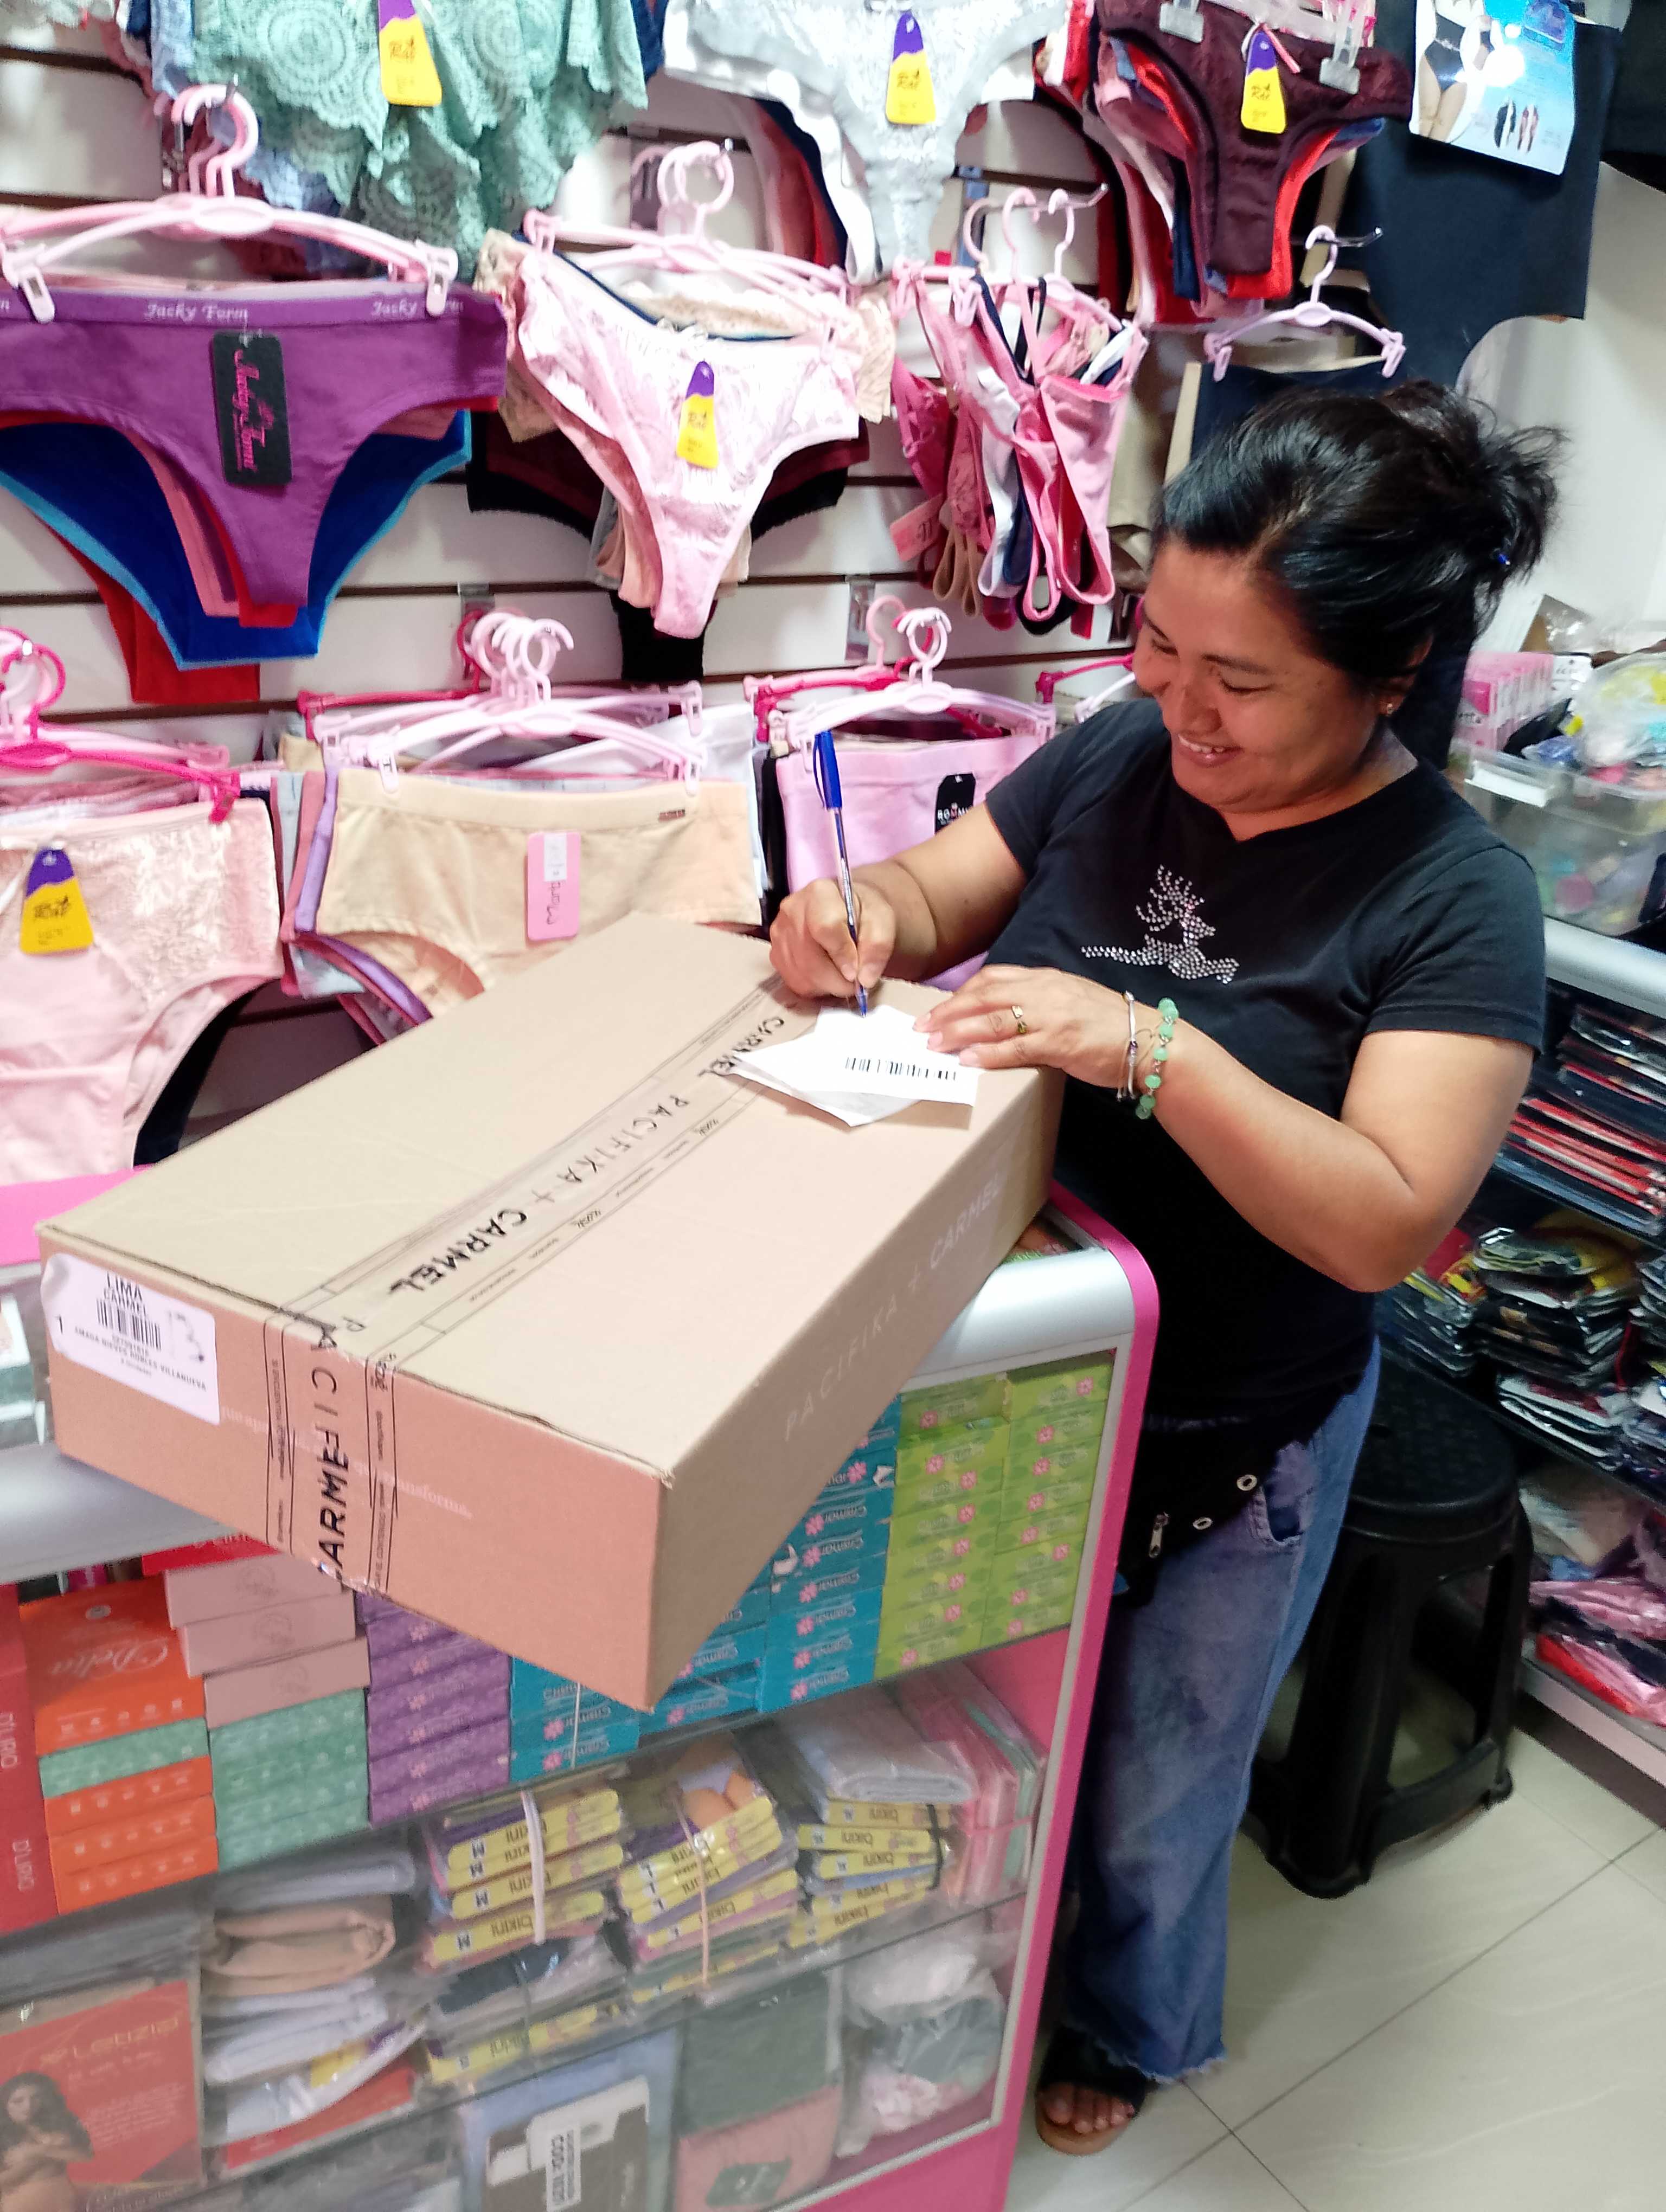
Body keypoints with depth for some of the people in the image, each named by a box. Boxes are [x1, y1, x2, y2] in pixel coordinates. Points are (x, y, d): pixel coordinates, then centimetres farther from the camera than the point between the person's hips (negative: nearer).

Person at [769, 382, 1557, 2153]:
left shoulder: (1454, 898, -21)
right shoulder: (1118, 758, -9)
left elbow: (1385, 1222, -27)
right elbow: (940, 897, 2)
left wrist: (1152, 1047, -38)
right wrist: (864, 910, -21)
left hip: (1233, 1443, -3)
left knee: (1150, 1785, 22)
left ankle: (1133, 2029, 56)